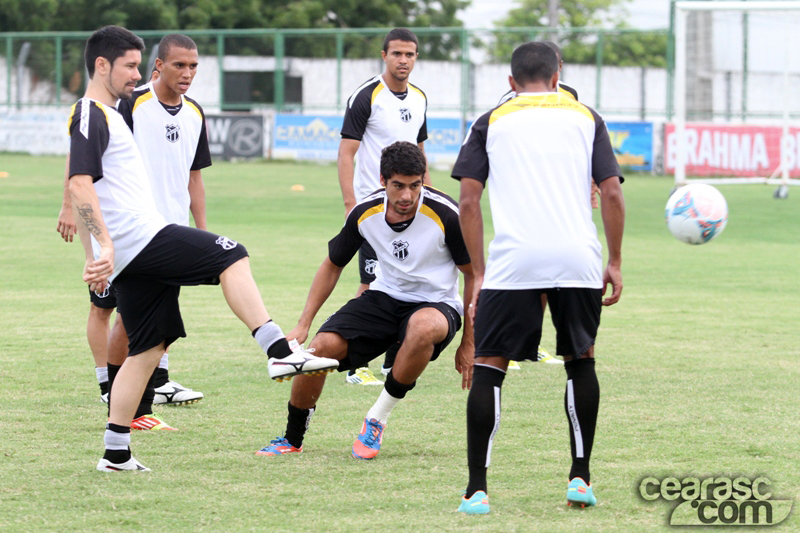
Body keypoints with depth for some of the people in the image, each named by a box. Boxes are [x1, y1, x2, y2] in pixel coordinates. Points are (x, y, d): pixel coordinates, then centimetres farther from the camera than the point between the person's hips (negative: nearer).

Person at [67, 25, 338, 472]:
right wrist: (105, 244, -27)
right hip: (139, 235, -10)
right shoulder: (91, 116, -7)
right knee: (232, 255, -16)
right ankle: (279, 352, -26)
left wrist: (95, 259, 29)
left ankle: (116, 453, 7)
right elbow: (80, 185, -19)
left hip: (130, 258, 10)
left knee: (148, 349, 8)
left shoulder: (107, 115, 25)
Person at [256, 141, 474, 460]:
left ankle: (377, 420, -21)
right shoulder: (365, 213, -9)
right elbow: (332, 266, 8)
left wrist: (468, 344, -9)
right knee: (323, 346, -19)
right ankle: (292, 440, 6)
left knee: (424, 326, -41)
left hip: (436, 304, -4)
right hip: (385, 297, 4)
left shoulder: (445, 214, -20)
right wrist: (303, 325, 4)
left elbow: (474, 274, -9)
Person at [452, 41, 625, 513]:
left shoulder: (492, 122, 15)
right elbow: (612, 195, 8)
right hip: (579, 259, 2)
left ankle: (477, 489, -3)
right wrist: (615, 264, 14)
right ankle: (581, 478, 19)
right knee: (581, 360, 20)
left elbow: (469, 201, 6)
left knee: (489, 367, 4)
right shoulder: (585, 118, 17)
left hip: (513, 261, -1)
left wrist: (478, 274, 9)